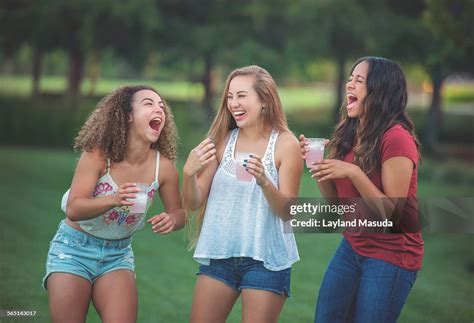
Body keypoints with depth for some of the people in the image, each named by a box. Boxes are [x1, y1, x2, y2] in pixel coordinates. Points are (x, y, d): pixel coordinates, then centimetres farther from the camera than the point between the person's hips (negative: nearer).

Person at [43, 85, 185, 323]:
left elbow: (179, 212, 3)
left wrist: (171, 219, -22)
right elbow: (73, 209, -24)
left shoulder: (163, 167, -11)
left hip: (118, 255, 2)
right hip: (74, 249, -2)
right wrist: (113, 200, -43)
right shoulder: (98, 154, -19)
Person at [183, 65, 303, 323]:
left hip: (265, 259, -3)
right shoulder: (223, 140, 4)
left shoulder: (285, 144, -5)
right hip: (219, 253, 3)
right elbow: (194, 203, 3)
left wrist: (263, 181, -27)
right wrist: (189, 173, -18)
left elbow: (288, 212, -9)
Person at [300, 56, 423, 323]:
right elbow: (337, 203, 9)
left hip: (391, 255, -7)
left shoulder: (396, 138, -18)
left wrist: (353, 173, -27)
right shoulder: (350, 135, 6)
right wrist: (318, 164, -6)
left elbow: (391, 212, -19)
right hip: (352, 247, 7)